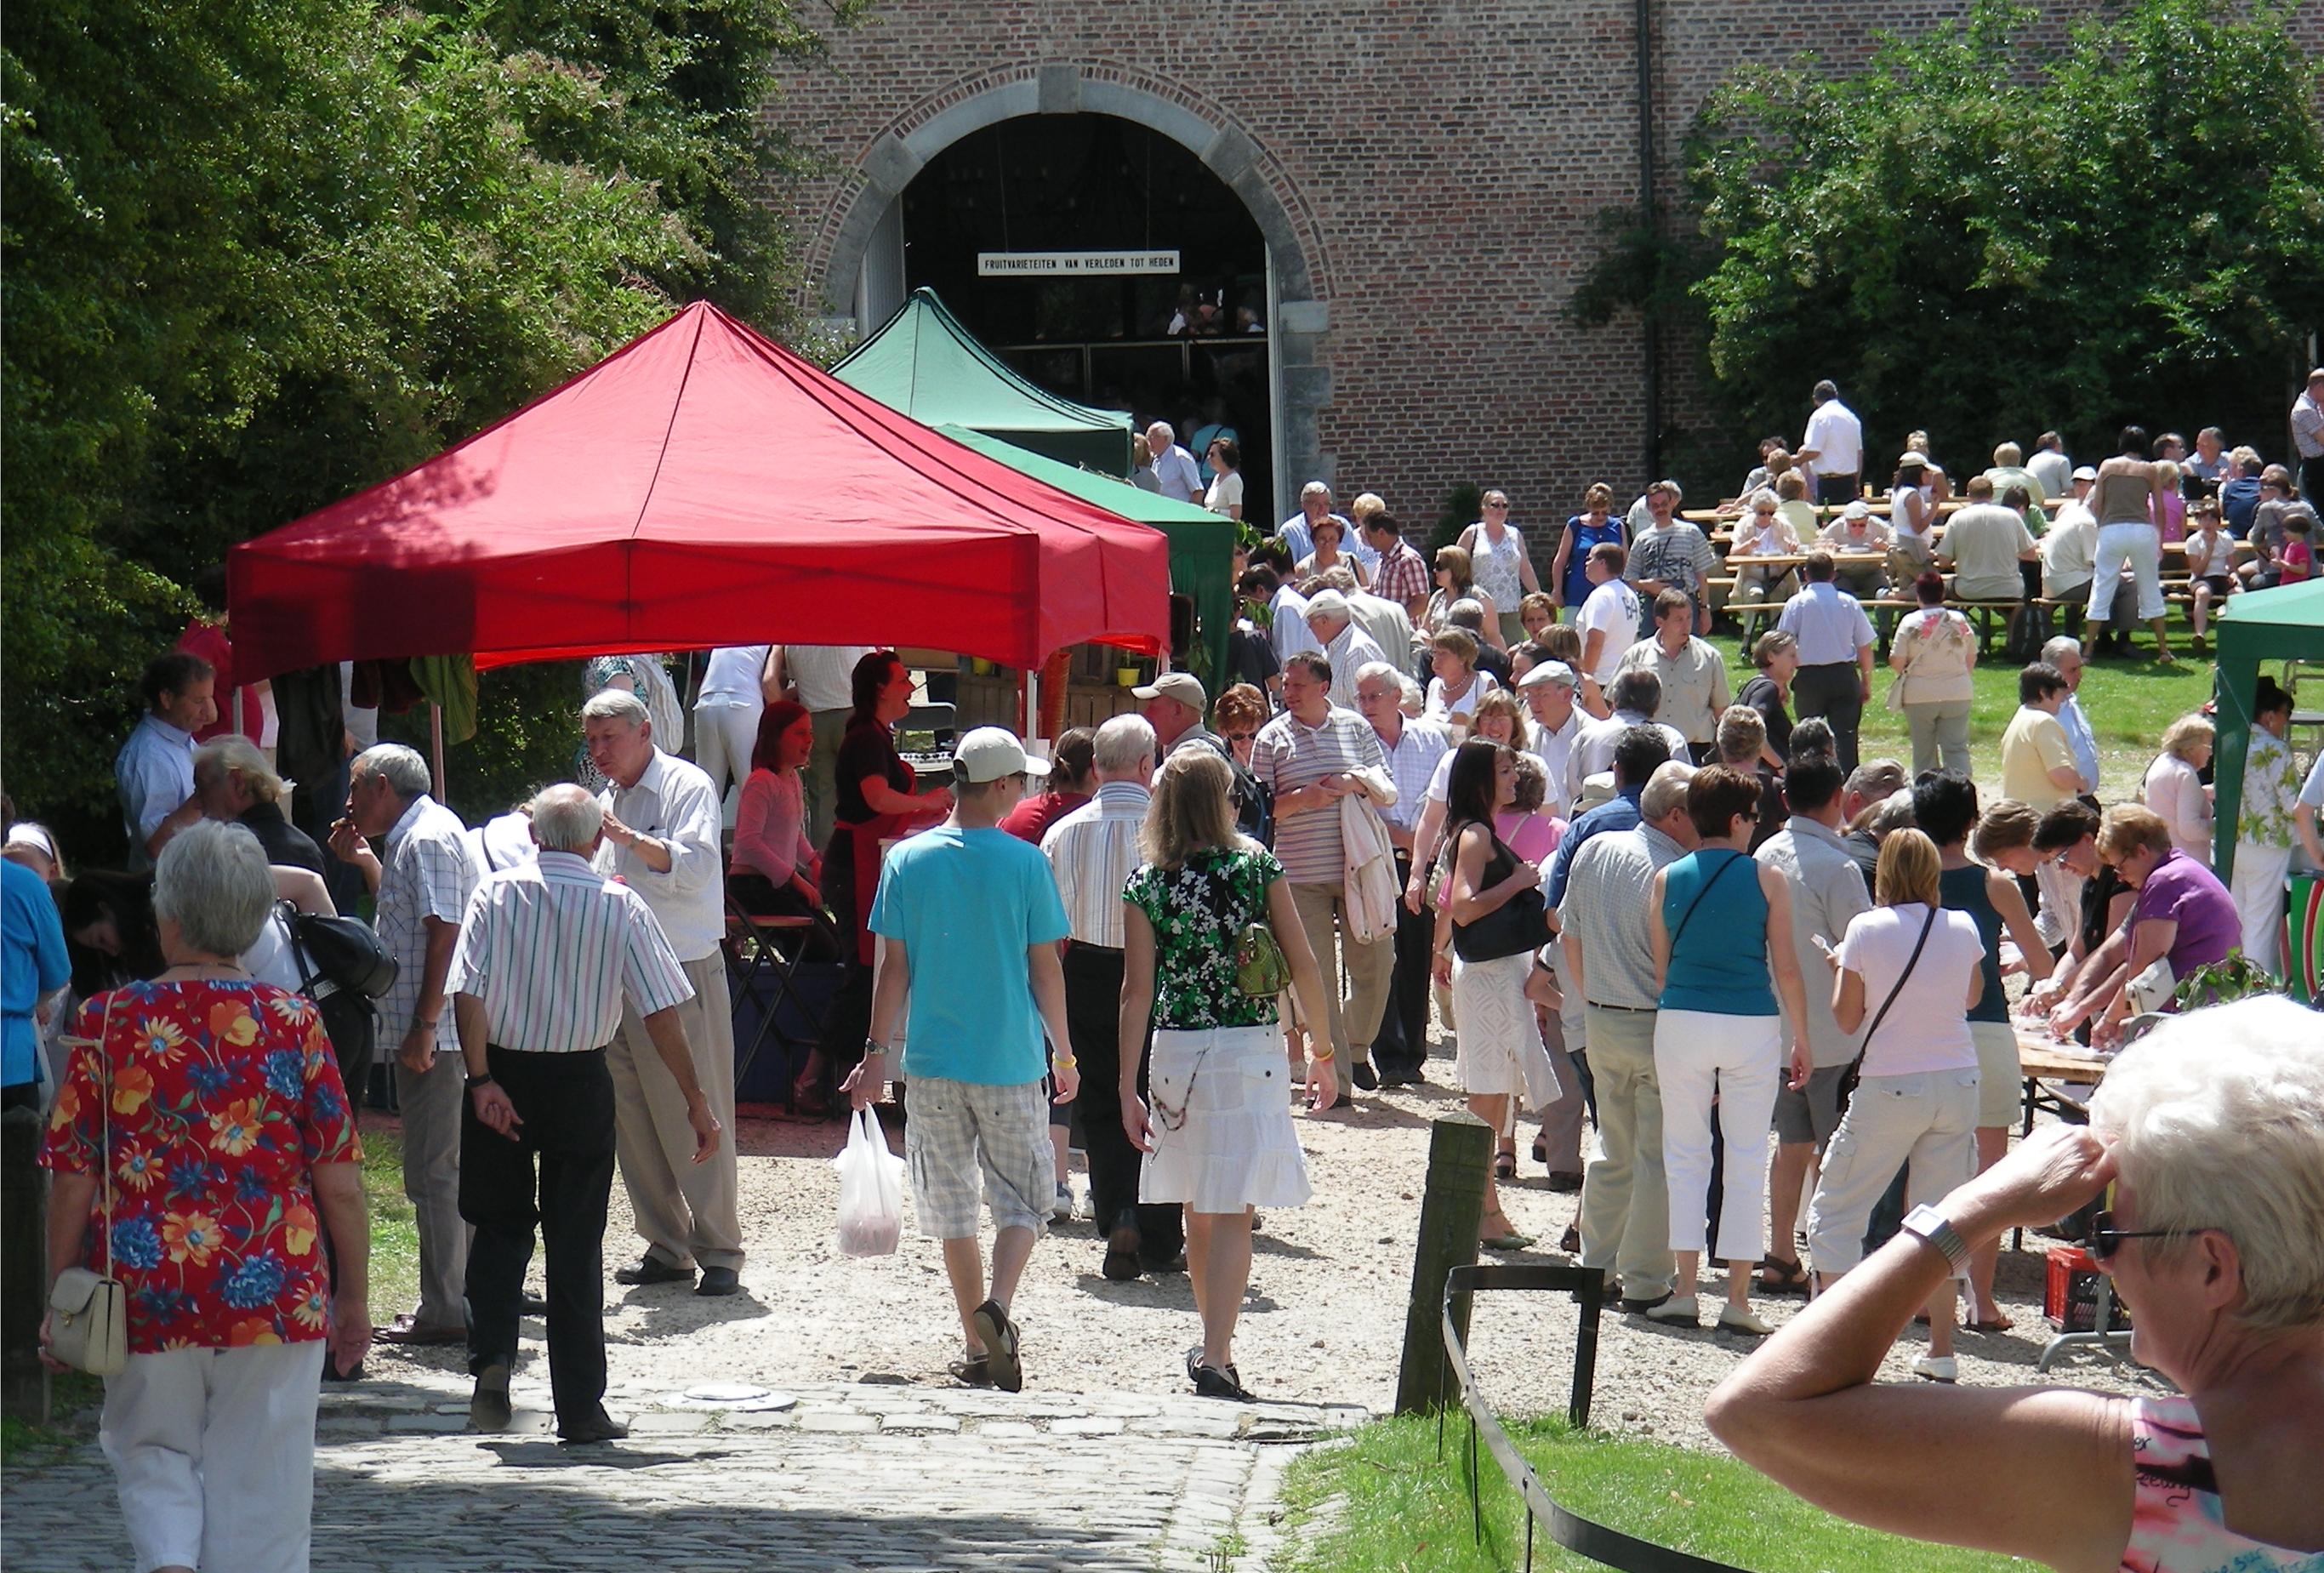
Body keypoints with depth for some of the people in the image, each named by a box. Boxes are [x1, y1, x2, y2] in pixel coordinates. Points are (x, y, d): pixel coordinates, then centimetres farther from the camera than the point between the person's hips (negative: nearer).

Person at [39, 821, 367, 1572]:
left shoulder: (108, 1023, -3)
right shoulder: (293, 1023, -2)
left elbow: (72, 1179, -2)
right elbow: (339, 1180, 0)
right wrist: (354, 1299, 10)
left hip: (146, 1292, 0)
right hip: (276, 1301, 0)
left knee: (153, 1453, 19)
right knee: (260, 1483, 9)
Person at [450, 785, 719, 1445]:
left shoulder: (495, 893, -3)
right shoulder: (621, 906, -4)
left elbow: (467, 993, -12)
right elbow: (662, 1013, -5)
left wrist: (482, 1080, -12)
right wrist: (697, 1104, 0)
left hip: (501, 1076, 1)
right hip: (580, 1081, 0)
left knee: (501, 1228, 17)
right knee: (576, 1243, 6)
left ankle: (491, 1359, -5)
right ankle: (580, 1409, 9)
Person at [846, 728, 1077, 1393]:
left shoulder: (907, 859, -1)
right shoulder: (1024, 863, -7)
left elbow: (894, 968, -1)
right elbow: (1046, 969, -3)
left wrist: (876, 1051, 7)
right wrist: (1064, 1054, 8)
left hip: (933, 1062, 2)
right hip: (1009, 1061, -2)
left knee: (952, 1208, 12)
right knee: (1022, 1199, 9)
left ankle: (978, 1348, 14)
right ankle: (997, 1306, -16)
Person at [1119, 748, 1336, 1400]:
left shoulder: (1146, 885, -2)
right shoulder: (1257, 867, -3)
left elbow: (1137, 991, -5)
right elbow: (1303, 965, -2)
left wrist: (1129, 1088, -3)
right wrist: (1324, 1051, 9)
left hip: (1176, 1051, 2)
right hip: (1249, 1051, -2)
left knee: (1199, 1213, 17)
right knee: (1232, 1213, -3)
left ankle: (1215, 1345, 30)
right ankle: (1214, 1357, -14)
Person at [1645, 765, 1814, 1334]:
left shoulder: (1667, 880, 3)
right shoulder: (1768, 880, -1)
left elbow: (1658, 965, 7)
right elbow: (1787, 969, 1)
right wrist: (1802, 1039, 10)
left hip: (1681, 1022, 1)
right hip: (1752, 1026, -1)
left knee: (1685, 1154, 10)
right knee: (1747, 1159, 6)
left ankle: (1685, 1290, 5)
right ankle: (1738, 1298, 6)